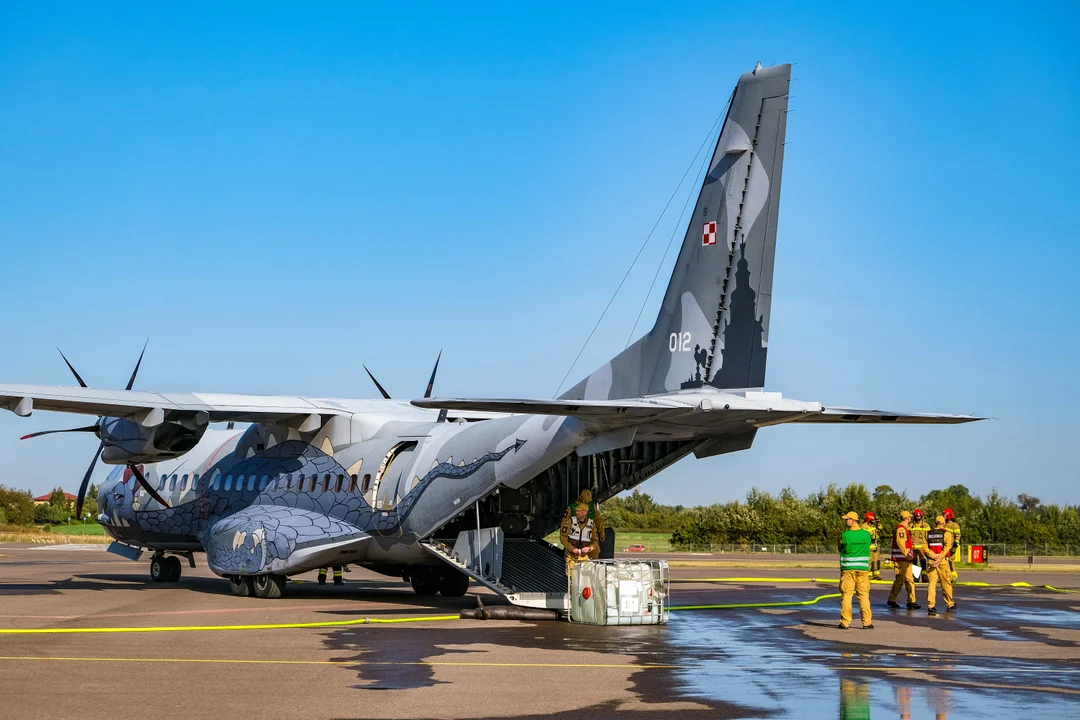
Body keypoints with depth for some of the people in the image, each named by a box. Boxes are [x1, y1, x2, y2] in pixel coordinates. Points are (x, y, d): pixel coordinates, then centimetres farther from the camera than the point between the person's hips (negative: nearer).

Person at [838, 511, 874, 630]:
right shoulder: (866, 534, 0)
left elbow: (841, 549, 3)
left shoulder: (845, 535, -9)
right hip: (863, 568, 2)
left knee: (846, 595, 3)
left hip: (848, 569, -2)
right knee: (864, 595, 7)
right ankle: (867, 622, 7)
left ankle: (845, 622, 4)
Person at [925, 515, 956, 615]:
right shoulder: (946, 533, -1)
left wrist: (934, 557, -11)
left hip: (931, 561, 3)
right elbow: (947, 547, -14)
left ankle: (930, 606, -12)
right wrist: (939, 559, -18)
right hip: (943, 562, -3)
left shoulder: (928, 534, 10)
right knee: (946, 583, 12)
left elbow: (925, 547, -2)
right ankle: (950, 604, 26)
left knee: (932, 583, 0)